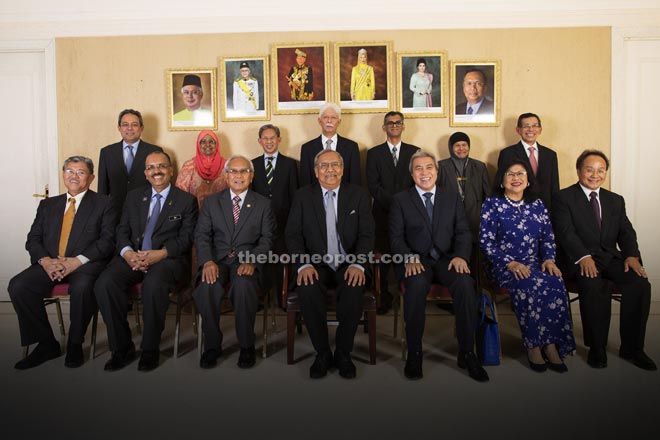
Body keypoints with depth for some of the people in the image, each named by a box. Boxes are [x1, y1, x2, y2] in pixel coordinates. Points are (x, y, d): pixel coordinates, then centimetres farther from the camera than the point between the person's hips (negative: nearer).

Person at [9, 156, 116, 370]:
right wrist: (45, 260, -8)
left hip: (85, 264, -4)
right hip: (49, 264, 5)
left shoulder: (103, 204, 7)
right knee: (17, 286, -21)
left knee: (81, 288, -35)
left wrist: (78, 260, -17)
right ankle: (47, 344, -5)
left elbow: (108, 240, -4)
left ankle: (75, 344, -11)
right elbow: (33, 239, 14)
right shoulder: (48, 204, 21)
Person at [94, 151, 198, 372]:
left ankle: (150, 349, -16)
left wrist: (161, 254, -18)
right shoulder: (134, 197, 20)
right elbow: (122, 230, 12)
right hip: (133, 257, 4)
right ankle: (122, 347, -9)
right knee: (104, 283, -24)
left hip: (168, 259, -4)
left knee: (153, 284, -36)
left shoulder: (186, 200, 8)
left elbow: (186, 238, -1)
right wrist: (127, 252, -10)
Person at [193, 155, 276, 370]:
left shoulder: (263, 204, 11)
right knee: (207, 286, -31)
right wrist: (208, 261, -15)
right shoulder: (211, 202, 15)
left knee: (243, 285, -34)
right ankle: (212, 345, -10)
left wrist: (251, 261, -16)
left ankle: (246, 346, -13)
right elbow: (201, 235, 5)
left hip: (247, 261, -1)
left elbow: (267, 238, 3)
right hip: (217, 260, 1)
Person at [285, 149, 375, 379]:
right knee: (307, 290, -31)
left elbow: (366, 234, 0)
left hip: (349, 265, 0)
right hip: (316, 265, 0)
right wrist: (304, 264, -17)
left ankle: (343, 353, -9)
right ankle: (322, 353, -9)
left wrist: (358, 264, -18)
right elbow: (293, 235, 1)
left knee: (354, 289, -32)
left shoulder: (358, 195, 7)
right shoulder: (303, 196, 8)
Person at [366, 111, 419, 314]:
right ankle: (385, 297, 11)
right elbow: (373, 185, 1)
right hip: (383, 212, 0)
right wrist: (393, 202, -10)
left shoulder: (414, 151, 14)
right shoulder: (374, 153, 10)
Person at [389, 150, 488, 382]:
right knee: (417, 284, -35)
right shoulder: (400, 200, 10)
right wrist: (409, 258, -18)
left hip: (447, 259, 2)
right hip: (416, 261, -2)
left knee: (465, 283, -30)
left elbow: (463, 232, 9)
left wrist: (460, 256, -11)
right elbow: (396, 237, 1)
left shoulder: (452, 198, 17)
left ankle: (467, 353, -14)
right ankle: (414, 354, -19)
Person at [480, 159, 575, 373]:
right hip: (504, 265, -3)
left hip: (535, 264, 4)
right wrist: (510, 263, -17)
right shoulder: (492, 204, 4)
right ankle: (534, 346, -20)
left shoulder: (537, 205, 17)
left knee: (554, 283, -29)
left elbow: (548, 238, 13)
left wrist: (549, 259, -8)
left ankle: (551, 344, -20)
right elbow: (486, 240, -5)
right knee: (532, 284, -33)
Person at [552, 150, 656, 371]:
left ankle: (631, 347, -6)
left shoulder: (616, 200, 21)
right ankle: (597, 348, -16)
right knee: (593, 285, -34)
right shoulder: (564, 197, 4)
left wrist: (632, 255, -10)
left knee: (640, 283, -22)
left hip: (611, 257, 5)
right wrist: (583, 257, -25)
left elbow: (626, 232, 11)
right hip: (580, 260, -5)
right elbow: (565, 232, -9)